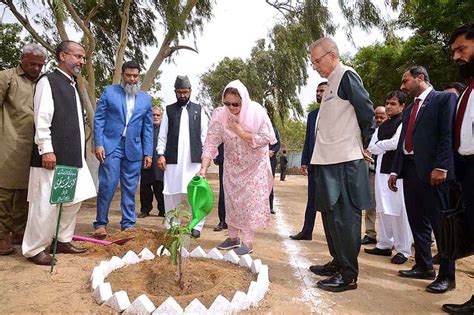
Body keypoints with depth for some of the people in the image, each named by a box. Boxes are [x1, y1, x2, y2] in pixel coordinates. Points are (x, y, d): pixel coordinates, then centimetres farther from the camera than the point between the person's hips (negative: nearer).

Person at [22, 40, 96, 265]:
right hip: (54, 156, -9)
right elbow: (42, 120, -14)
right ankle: (34, 249, 12)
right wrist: (46, 150, -18)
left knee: (73, 200, 13)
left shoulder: (73, 86, 19)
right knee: (46, 203, -2)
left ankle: (63, 241, 27)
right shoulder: (48, 82, -6)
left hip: (73, 156, 9)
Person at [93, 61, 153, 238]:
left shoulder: (146, 99, 12)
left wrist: (148, 153, 5)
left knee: (130, 189, 6)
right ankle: (101, 224, 9)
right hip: (111, 145, -2)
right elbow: (99, 119, 2)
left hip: (134, 149, 2)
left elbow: (148, 128, 11)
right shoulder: (109, 92, 5)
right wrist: (98, 144, -7)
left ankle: (128, 224, 15)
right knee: (107, 186, -5)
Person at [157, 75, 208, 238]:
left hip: (194, 159, 0)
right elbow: (162, 135, 7)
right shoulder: (169, 110, 11)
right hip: (172, 159, 1)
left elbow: (204, 134, 8)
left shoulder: (199, 109, 11)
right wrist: (161, 154, -3)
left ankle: (197, 226, 7)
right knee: (171, 193, 4)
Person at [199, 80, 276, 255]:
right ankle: (233, 237, 27)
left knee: (251, 201, -2)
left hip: (254, 165, -3)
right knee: (231, 200, 10)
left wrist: (241, 132, -27)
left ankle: (248, 242, 10)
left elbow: (266, 138, -22)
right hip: (232, 165, 3)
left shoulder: (257, 112, -22)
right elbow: (211, 143, -21)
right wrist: (204, 168, -31)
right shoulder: (220, 115, -19)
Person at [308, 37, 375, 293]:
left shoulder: (347, 76, -8)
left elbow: (367, 111, -13)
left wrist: (364, 146, -4)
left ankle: (348, 275, 7)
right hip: (329, 161, 10)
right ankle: (338, 263, 30)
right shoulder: (332, 82, 19)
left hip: (345, 162, -10)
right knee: (330, 214, 16)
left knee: (344, 217, -4)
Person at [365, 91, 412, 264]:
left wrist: (380, 144, 2)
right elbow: (372, 147, 10)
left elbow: (396, 143, -14)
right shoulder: (382, 126, 18)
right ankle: (385, 245, 21)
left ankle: (403, 250, 5)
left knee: (400, 210, -4)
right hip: (382, 170, 7)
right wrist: (387, 146, -7)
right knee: (383, 210, 11)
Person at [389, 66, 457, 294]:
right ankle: (424, 266, 25)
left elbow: (448, 135, -11)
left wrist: (441, 167, -19)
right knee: (417, 222, 12)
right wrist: (395, 171, 13)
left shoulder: (444, 98, -1)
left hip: (432, 171, -7)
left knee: (441, 223, -1)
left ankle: (447, 276, 9)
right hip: (410, 170, 8)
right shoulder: (409, 109, 22)